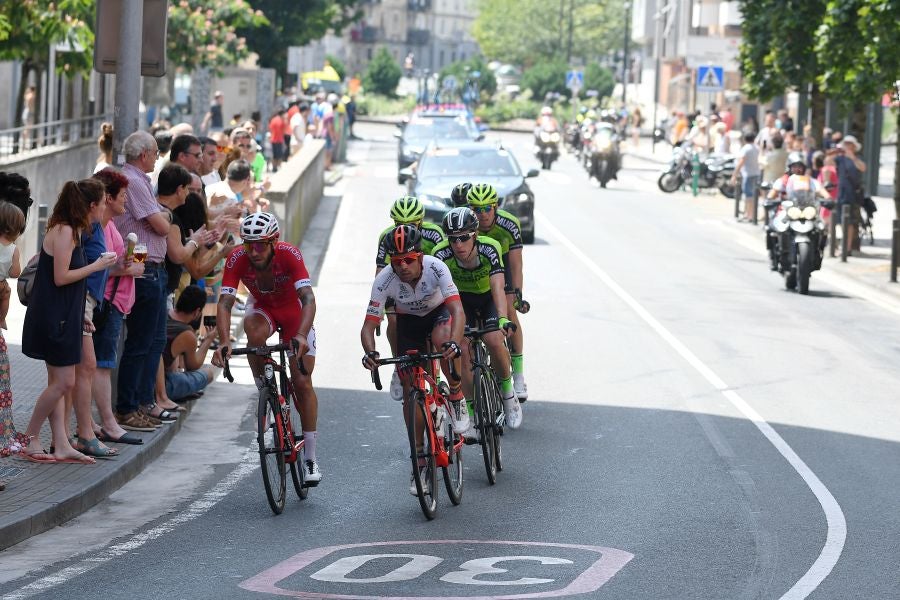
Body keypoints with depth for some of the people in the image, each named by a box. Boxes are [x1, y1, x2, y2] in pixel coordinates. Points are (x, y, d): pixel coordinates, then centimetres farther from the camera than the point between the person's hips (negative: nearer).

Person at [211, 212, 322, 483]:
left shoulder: (289, 254, -35)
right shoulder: (237, 259, -29)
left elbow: (308, 299, -43)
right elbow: (225, 303, -34)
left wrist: (301, 335, -60)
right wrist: (224, 341, -51)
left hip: (294, 310, -1)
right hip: (261, 307, 1)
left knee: (302, 382, -7)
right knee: (255, 334, -37)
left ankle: (311, 458, 1)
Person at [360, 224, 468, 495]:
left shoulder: (435, 268, -34)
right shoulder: (384, 280, -29)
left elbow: (458, 310, -43)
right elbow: (369, 324, -27)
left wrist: (454, 342, -61)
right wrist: (370, 351, -48)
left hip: (439, 313, -2)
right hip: (409, 322, 2)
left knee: (443, 342, -38)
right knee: (410, 390, -5)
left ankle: (457, 397, -11)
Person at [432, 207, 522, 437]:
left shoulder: (489, 249, -33)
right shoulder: (441, 254, -29)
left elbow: (498, 287, -41)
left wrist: (503, 319, -56)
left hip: (488, 298, -1)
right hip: (462, 300, 1)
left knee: (494, 341, -24)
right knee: (463, 350, -17)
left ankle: (507, 390, 3)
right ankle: (471, 415, -7)